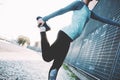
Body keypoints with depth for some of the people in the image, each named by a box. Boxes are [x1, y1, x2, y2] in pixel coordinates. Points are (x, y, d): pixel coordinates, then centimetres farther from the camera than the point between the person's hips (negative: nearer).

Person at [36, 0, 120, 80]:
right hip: (65, 34, -9)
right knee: (47, 57, -18)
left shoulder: (89, 13, 28)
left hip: (67, 39, 9)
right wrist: (45, 18, -17)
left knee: (57, 66, 1)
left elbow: (103, 19, 37)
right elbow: (62, 11, -8)